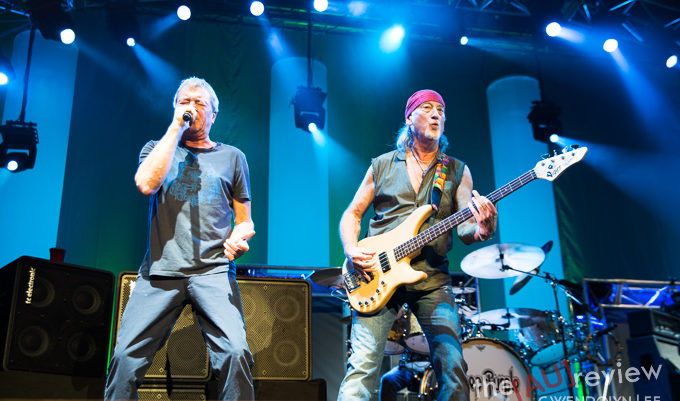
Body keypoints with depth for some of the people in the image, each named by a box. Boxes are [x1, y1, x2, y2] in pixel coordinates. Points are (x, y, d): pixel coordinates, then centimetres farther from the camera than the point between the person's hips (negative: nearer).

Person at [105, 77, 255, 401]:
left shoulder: (231, 157, 18)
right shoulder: (156, 149, 18)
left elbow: (245, 221, 18)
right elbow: (146, 183, -6)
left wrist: (238, 238, -6)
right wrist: (176, 128, -1)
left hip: (213, 270, 0)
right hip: (160, 270, 1)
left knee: (235, 354, -20)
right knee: (126, 357, -9)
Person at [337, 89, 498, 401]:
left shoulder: (458, 171, 12)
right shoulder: (382, 166, 12)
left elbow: (464, 228, 2)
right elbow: (352, 214, 13)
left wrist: (481, 229, -22)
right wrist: (352, 251, -6)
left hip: (432, 278, 1)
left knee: (452, 366, -10)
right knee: (363, 365, -12)